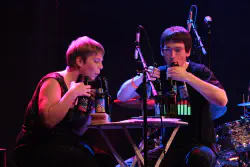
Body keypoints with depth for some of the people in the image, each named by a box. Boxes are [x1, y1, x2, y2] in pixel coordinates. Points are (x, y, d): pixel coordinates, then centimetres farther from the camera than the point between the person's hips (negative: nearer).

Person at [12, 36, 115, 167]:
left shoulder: (80, 85, 13)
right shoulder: (53, 82, -10)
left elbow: (78, 132, 14)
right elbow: (49, 120, -27)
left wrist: (90, 111, -1)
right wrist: (73, 94, -22)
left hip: (64, 146, 8)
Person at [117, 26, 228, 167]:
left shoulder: (199, 71, -5)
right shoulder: (159, 74, 7)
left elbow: (222, 101, -23)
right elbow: (122, 97, 3)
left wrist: (187, 77, -29)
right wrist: (141, 78, -17)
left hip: (199, 144, -4)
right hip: (169, 146, 4)